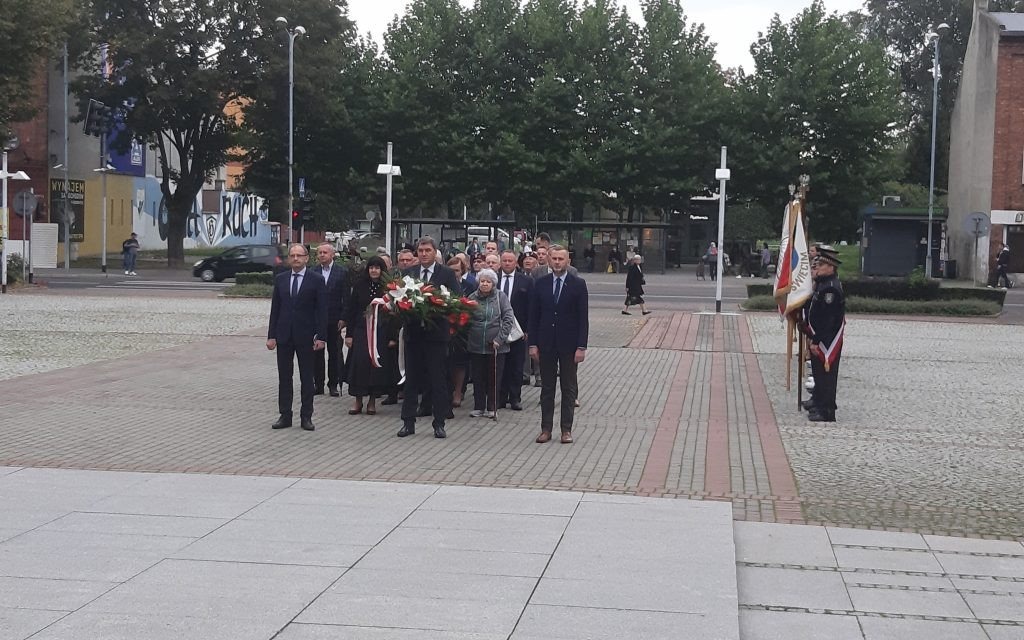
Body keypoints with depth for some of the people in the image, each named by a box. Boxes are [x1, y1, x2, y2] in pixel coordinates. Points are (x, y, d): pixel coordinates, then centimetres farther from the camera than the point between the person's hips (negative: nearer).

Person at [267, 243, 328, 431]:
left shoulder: (316, 281, -3)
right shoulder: (280, 279, 7)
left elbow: (321, 310, -4)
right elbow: (275, 309, 8)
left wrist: (320, 336, -11)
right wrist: (271, 335, 3)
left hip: (305, 336, -3)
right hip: (284, 335, 3)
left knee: (307, 378, 4)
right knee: (284, 377, 6)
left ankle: (306, 416, 10)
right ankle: (285, 415, 13)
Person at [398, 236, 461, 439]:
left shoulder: (447, 274, 0)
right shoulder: (408, 273, 8)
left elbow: (457, 300, -7)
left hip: (436, 333, -3)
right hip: (413, 333, 3)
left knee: (438, 380, 3)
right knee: (411, 379, 9)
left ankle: (439, 424, 10)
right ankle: (408, 422, 15)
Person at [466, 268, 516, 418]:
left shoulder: (500, 296, -3)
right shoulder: (472, 298, 2)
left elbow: (509, 318, -6)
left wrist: (499, 339, -12)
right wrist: (466, 339, 0)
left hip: (496, 346, -1)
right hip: (476, 345, 2)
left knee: (494, 378, 5)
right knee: (478, 378, 7)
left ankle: (492, 408, 15)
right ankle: (478, 407, 17)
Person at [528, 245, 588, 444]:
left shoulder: (578, 284, -3)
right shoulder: (540, 284, 4)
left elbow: (583, 317, -5)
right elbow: (534, 315, 6)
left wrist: (581, 346, -10)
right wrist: (533, 343, -1)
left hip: (569, 344, -2)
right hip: (546, 343, 2)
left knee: (568, 388, 5)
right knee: (547, 387, 7)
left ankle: (566, 429, 11)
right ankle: (546, 429, 13)